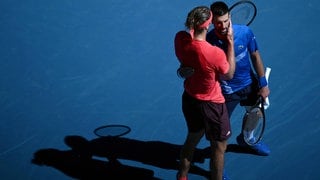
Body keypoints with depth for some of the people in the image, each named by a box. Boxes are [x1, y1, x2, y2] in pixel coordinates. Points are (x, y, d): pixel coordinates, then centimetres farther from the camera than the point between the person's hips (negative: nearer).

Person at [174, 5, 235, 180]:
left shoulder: (180, 39, -18)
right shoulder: (216, 54, -33)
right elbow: (229, 74, -11)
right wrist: (230, 42, -12)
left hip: (189, 99, 7)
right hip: (211, 105, -7)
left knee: (192, 139, 30)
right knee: (219, 148, 16)